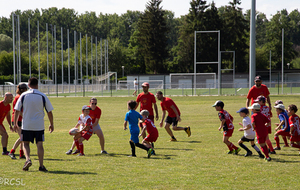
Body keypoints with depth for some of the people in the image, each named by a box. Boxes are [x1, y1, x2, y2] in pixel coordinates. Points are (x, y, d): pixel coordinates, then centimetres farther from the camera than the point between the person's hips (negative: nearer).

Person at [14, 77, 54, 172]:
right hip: (39, 125, 0)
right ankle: (41, 166, 3)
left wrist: (15, 123, 12)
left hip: (26, 125, 0)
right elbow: (49, 111, 2)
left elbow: (17, 110, 1)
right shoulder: (43, 96, -2)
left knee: (25, 143, 13)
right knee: (39, 144, 6)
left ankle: (28, 159, -11)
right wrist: (51, 124, 13)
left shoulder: (23, 95, -1)